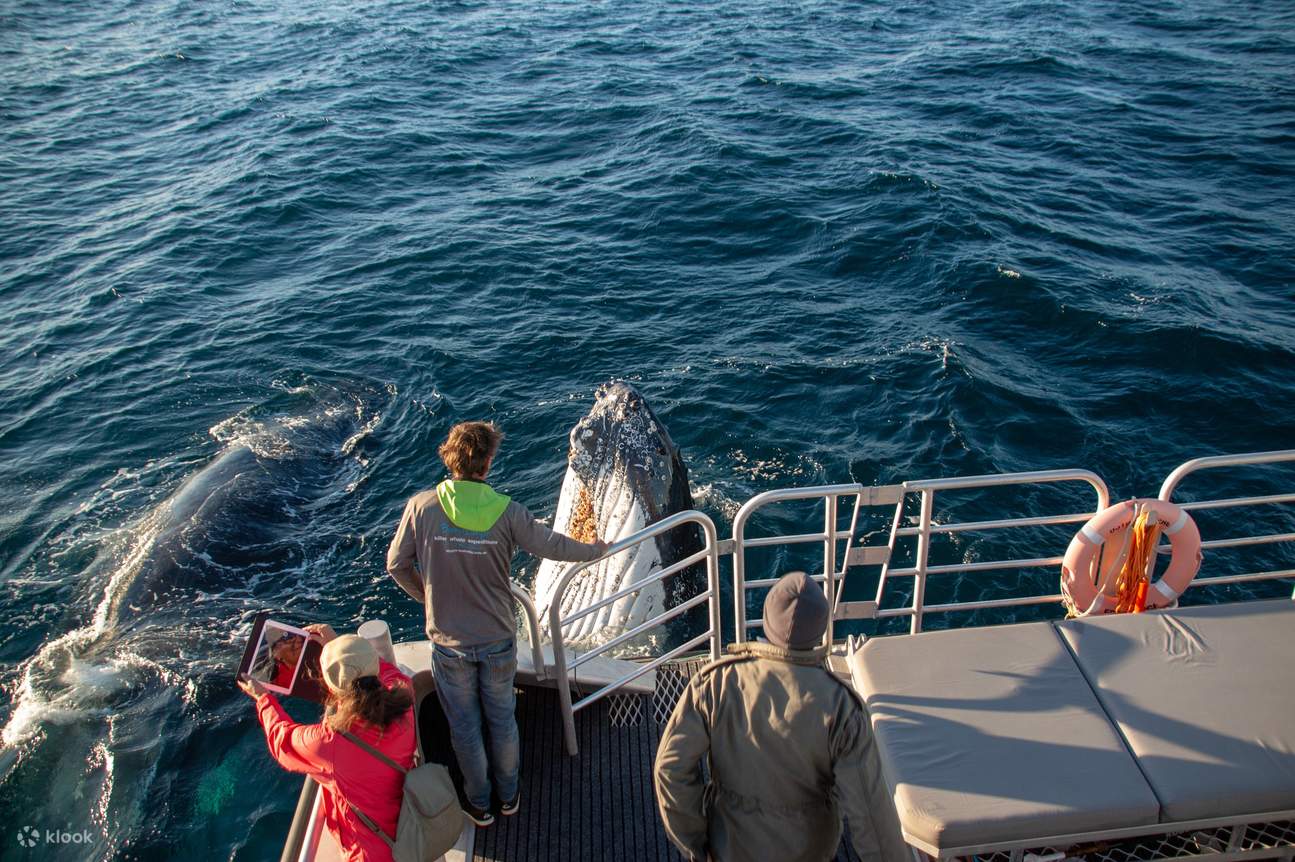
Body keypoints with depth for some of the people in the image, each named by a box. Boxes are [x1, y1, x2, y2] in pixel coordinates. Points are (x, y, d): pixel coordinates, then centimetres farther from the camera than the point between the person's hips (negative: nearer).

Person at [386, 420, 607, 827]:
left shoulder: (421, 506, -15)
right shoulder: (506, 511, -17)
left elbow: (397, 566, -5)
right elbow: (553, 546, -7)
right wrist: (594, 550, 12)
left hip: (449, 643, 0)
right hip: (498, 640, 0)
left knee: (464, 727, 19)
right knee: (503, 720, 22)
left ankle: (479, 804, 37)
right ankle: (508, 795, 41)